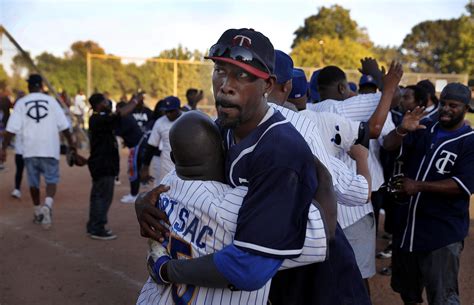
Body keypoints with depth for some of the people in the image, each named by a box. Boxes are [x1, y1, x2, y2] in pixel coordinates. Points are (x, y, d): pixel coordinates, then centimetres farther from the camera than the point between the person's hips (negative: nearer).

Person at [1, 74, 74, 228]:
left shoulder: (21, 103, 2)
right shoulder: (51, 101, 2)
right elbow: (64, 126, 1)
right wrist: (71, 143, 12)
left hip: (30, 150, 1)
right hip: (49, 149, -1)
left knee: (33, 181, 16)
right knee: (51, 179, 4)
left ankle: (37, 211, 27)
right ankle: (47, 205, -22)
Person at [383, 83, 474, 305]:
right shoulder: (423, 130, 7)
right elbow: (388, 145, -4)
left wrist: (419, 186, -21)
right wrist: (402, 130, -26)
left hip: (443, 231, -5)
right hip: (407, 223, 5)